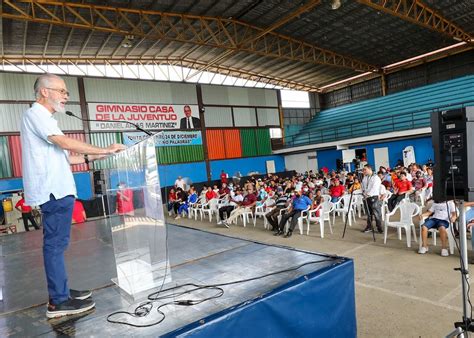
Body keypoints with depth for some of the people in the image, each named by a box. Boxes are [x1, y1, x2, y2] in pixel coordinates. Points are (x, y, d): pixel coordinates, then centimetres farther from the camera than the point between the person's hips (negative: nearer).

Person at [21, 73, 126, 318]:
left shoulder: (43, 118, 23)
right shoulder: (35, 114, -7)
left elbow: (61, 156, 19)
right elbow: (66, 142, -18)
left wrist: (91, 158, 10)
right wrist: (104, 150, -14)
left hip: (56, 190, 10)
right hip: (54, 191, -10)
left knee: (56, 244, 14)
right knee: (55, 244, -5)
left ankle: (60, 292, 24)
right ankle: (58, 301, 3)